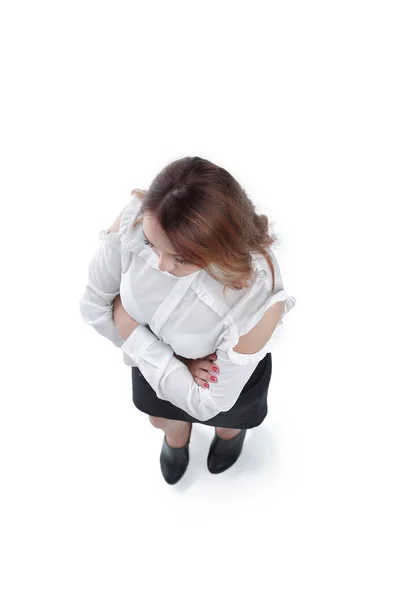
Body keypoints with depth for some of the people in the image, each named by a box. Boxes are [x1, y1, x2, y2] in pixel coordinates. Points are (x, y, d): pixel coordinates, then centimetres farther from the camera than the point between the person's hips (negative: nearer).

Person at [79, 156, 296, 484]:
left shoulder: (257, 296, -45)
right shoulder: (136, 219, -37)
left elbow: (208, 403, -30)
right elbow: (95, 306, -18)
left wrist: (129, 327, -32)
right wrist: (173, 364, -20)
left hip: (229, 372, -2)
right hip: (153, 357, 3)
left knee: (226, 417, 34)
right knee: (163, 419, 34)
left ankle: (232, 430, 74)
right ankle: (177, 436, 73)